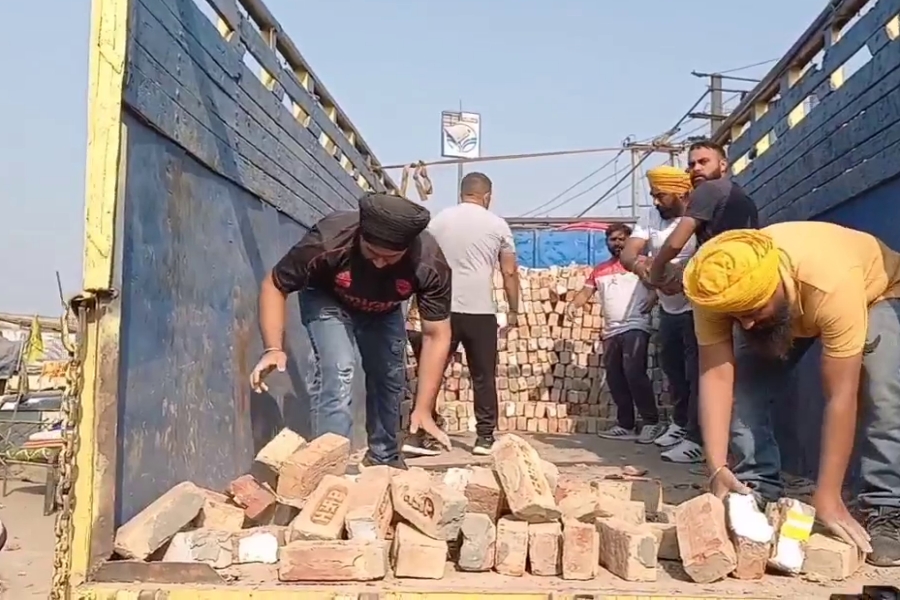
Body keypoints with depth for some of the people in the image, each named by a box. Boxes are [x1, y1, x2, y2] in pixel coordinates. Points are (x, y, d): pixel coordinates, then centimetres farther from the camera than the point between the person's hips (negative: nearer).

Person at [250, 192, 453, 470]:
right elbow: (273, 286, -26)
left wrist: (423, 409, -30)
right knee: (338, 371, -24)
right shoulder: (328, 241, -41)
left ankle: (384, 458, 31)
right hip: (327, 300, -3)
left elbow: (436, 335, -26)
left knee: (391, 380, 8)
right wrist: (274, 348, -39)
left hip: (384, 311, 3)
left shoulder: (431, 264, -36)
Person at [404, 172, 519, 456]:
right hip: (481, 311, -1)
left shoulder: (438, 220, 8)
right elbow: (509, 272, 4)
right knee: (483, 377, 9)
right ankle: (484, 436, 12)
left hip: (443, 309, 2)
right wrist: (513, 310, 14)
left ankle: (417, 434, 4)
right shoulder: (497, 225, 4)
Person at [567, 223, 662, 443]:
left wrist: (650, 303, -20)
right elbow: (586, 291, 17)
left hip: (635, 328, -6)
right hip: (611, 332, 6)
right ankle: (626, 425, 17)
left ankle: (652, 422, -7)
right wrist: (573, 304, -3)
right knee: (614, 378, 7)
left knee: (634, 373, -17)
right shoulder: (600, 270, 20)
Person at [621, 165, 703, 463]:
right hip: (668, 308, 8)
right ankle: (680, 423, 38)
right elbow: (627, 252, -9)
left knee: (696, 373, -6)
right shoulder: (651, 217, 2)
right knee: (672, 368, 19)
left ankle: (696, 439, 0)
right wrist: (638, 263, -31)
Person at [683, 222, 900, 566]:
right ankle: (757, 497, -2)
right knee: (746, 388, -15)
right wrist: (717, 469, -42)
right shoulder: (716, 291, -35)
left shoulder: (833, 283, -46)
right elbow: (716, 376, -33)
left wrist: (827, 497, -41)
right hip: (776, 306, 3)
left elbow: (840, 396, -42)